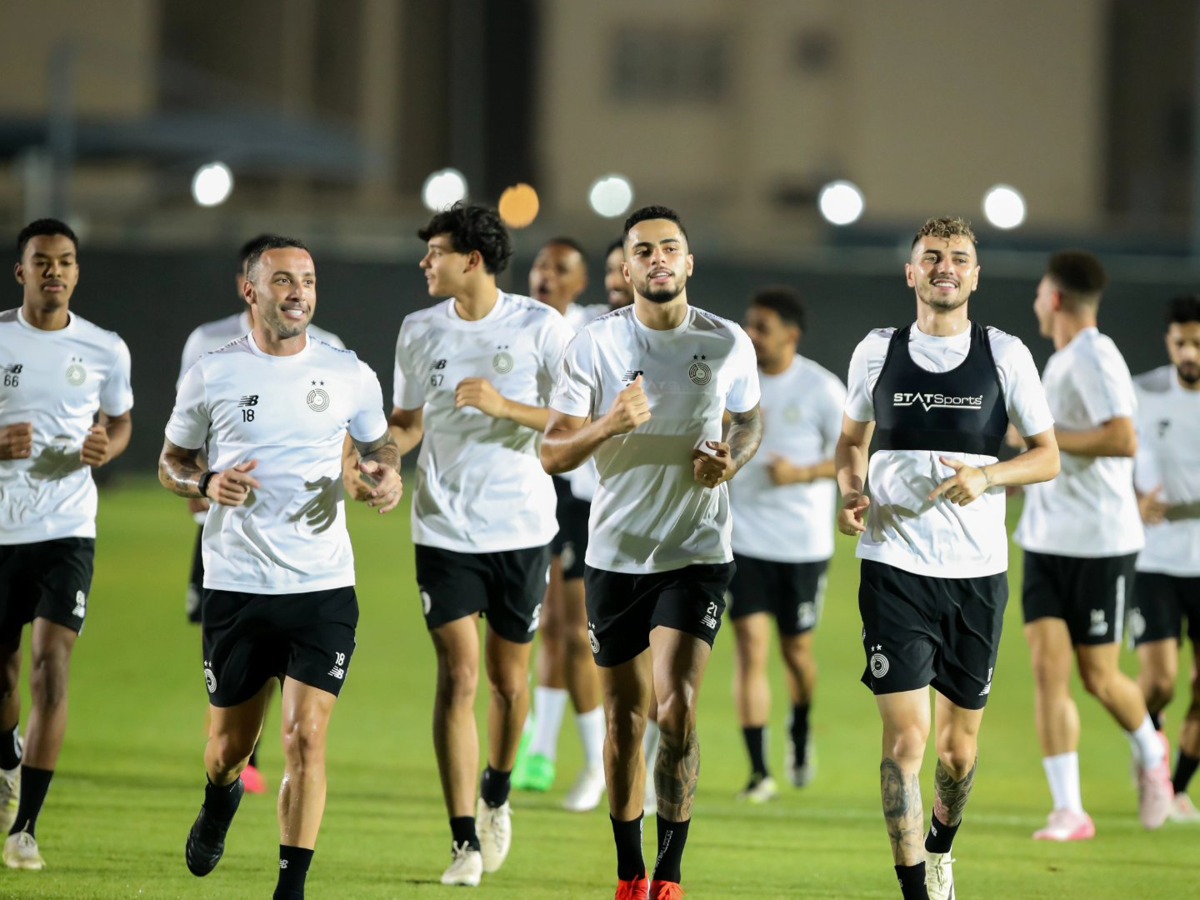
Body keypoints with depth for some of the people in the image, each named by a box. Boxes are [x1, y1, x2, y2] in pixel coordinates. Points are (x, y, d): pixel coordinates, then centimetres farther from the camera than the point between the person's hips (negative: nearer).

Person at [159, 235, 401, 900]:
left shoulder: (349, 375, 3)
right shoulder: (212, 375, 0)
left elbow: (378, 443, 19)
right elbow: (171, 462, 10)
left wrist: (388, 475, -4)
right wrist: (207, 483, -12)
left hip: (324, 587, 0)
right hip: (235, 587, 0)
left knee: (306, 738, -11)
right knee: (230, 744, 11)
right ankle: (220, 799, 48)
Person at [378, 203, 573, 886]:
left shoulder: (541, 328, -6)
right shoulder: (420, 331, 5)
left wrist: (504, 405, -20)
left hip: (522, 528, -1)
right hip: (445, 529, 1)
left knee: (509, 682, 9)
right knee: (458, 678, -9)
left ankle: (497, 795, 38)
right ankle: (466, 843, -8)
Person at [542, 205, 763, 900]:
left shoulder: (729, 343, -1)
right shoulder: (596, 345, -3)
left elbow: (750, 419, 17)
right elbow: (552, 454, -4)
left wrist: (732, 462, -5)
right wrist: (608, 425, -24)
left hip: (698, 550, -1)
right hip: (617, 551, 1)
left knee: (677, 705, -16)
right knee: (625, 717, 7)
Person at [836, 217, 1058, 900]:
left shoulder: (1006, 355, 2)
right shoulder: (877, 352, 5)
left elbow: (1048, 457, 5)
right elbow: (852, 440, 19)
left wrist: (986, 476, -14)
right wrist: (852, 491, -2)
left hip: (978, 571, 1)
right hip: (894, 565, -1)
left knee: (960, 748, 9)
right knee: (905, 738, -13)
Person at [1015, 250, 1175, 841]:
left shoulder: (1095, 359, -15)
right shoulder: (1059, 362, 15)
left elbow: (1124, 439, -27)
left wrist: (1043, 435, -22)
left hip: (1099, 544, -8)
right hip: (1046, 542, 8)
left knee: (1098, 677, 2)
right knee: (1048, 669, -6)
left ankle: (1151, 756, 33)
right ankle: (1068, 811, -7)